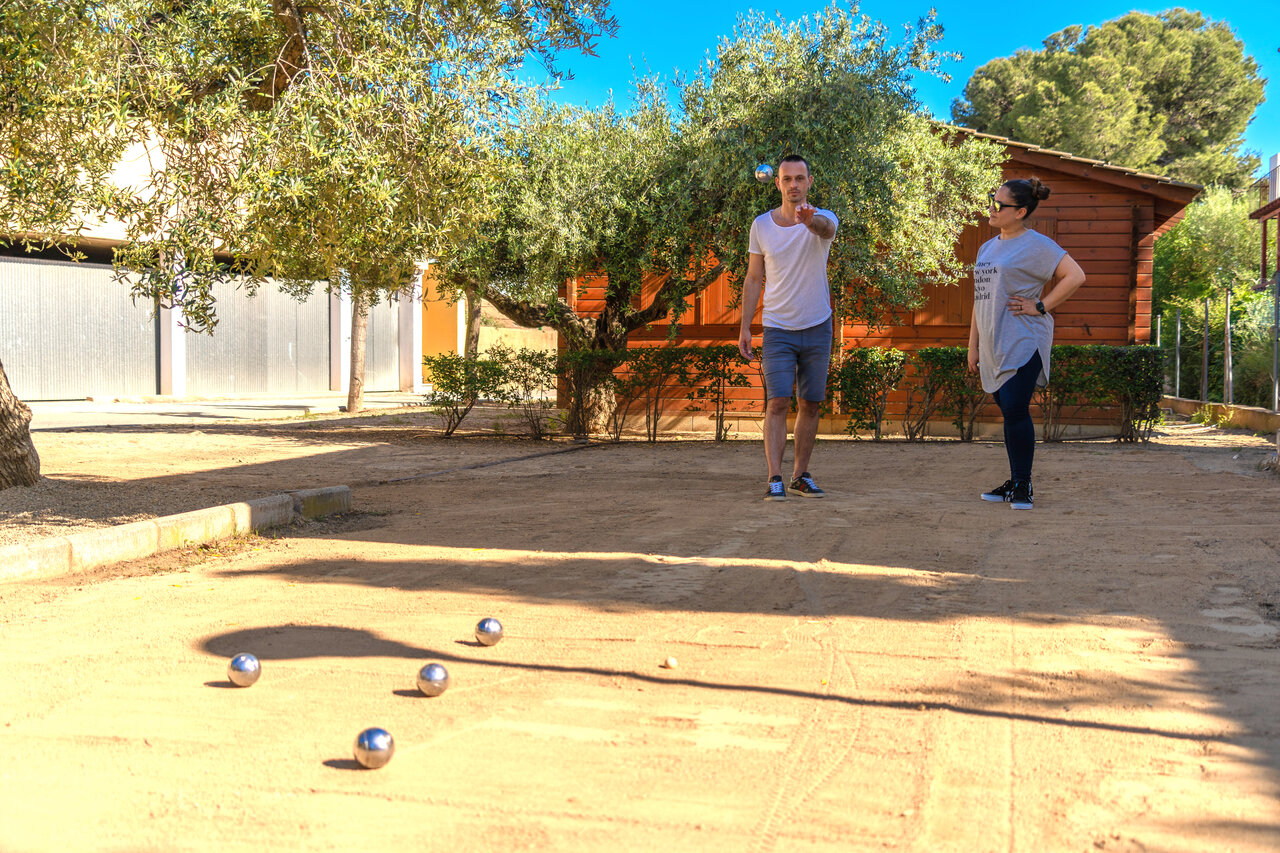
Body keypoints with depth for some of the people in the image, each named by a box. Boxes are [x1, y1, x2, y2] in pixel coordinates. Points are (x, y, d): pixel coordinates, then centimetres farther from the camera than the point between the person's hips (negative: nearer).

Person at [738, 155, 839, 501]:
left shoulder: (823, 219, -4)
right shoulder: (761, 225, 1)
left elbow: (826, 229, -32)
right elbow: (754, 279, 6)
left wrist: (809, 220, -55)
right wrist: (744, 327, 1)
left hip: (817, 328, 1)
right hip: (777, 329, 0)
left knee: (810, 405, 7)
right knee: (778, 402, -11)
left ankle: (801, 475, 18)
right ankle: (774, 479, -11)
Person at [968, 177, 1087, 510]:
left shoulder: (1036, 245, -6)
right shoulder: (987, 248, 18)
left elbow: (1075, 275, -13)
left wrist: (1041, 306, -13)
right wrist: (973, 345, 18)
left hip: (1024, 344, -7)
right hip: (994, 346, 7)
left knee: (1015, 410, -13)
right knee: (1009, 414, 11)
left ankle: (1022, 485, -3)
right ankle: (1014, 483, 18)